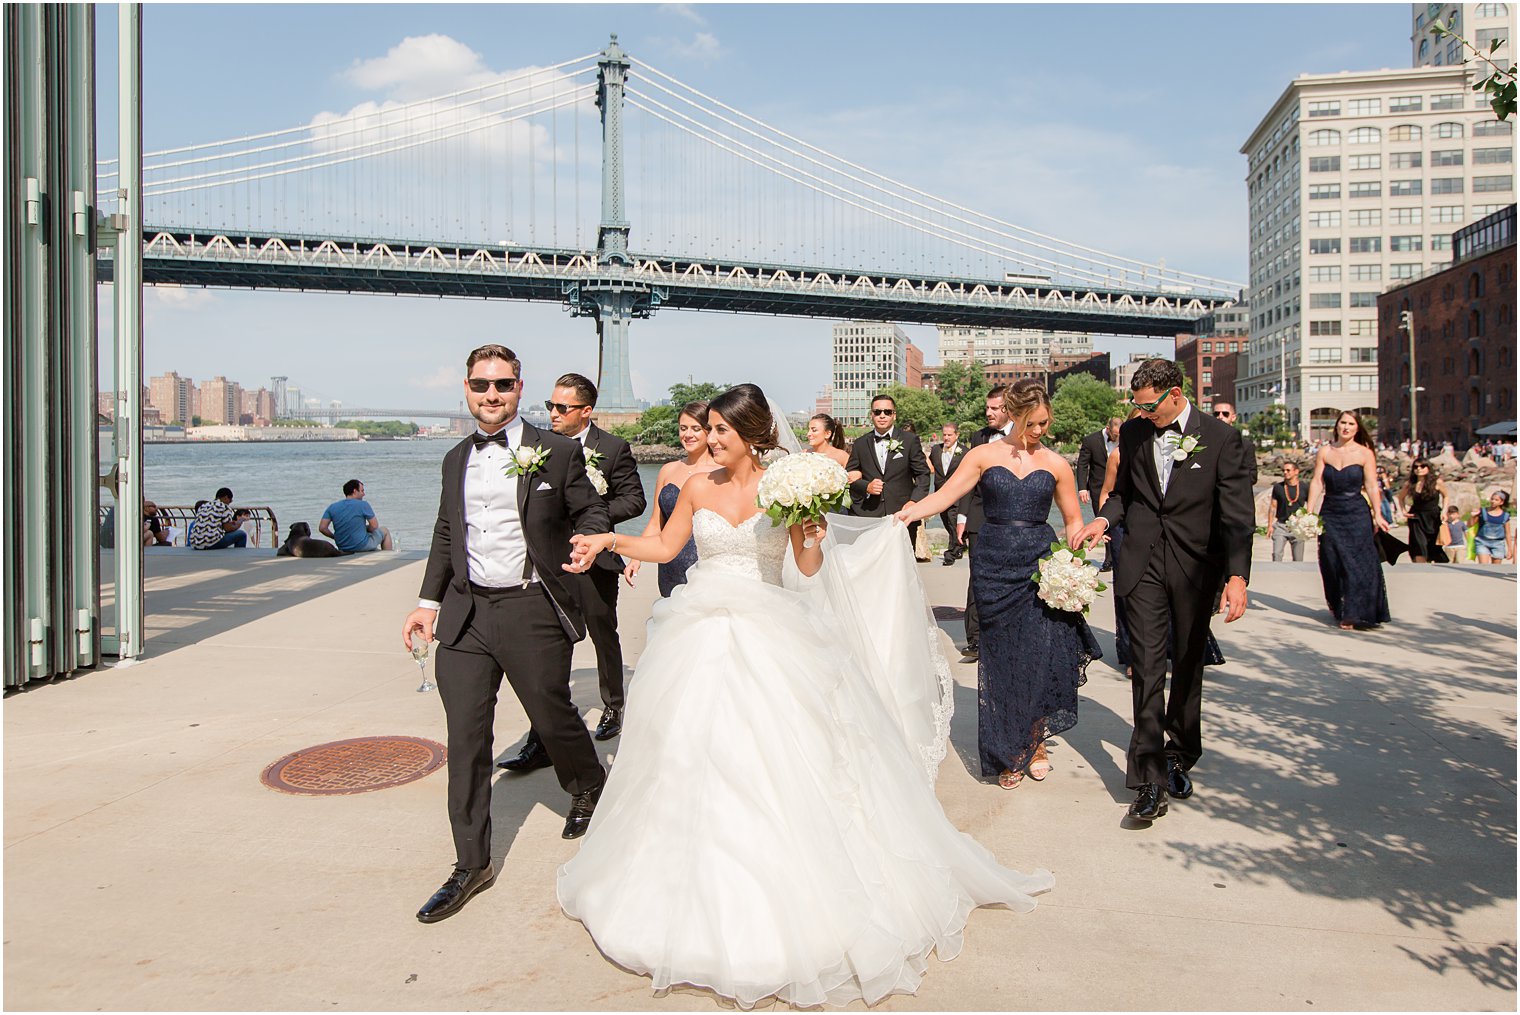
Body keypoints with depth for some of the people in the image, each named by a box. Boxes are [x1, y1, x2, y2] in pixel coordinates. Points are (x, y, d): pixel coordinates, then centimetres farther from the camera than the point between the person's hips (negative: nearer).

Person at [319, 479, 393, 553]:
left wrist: (335, 537, 11)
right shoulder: (363, 505, -13)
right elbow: (374, 526, -11)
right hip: (361, 546, -6)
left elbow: (322, 528, -4)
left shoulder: (332, 507, 0)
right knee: (385, 531, 22)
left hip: (342, 548, 6)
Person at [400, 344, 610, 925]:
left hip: (532, 611, -4)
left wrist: (588, 541, -20)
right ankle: (472, 865, 17)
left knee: (553, 717, 10)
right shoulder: (456, 460, 12)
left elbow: (591, 511, 3)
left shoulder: (556, 452, -2)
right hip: (465, 615, 4)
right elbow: (446, 536, 19)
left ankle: (588, 789, 44)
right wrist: (429, 600, 13)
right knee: (465, 739, 4)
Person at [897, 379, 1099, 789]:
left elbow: (1074, 522, 12)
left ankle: (1036, 743, 17)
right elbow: (944, 496, -5)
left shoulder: (1056, 464, 7)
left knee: (1041, 654, -6)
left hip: (1040, 565, 1)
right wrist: (906, 513, -22)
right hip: (994, 567, 0)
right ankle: (1008, 754, 18)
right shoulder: (985, 455, 3)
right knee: (1001, 658, 4)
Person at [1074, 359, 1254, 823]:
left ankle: (1179, 757, 32)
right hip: (1144, 563, 1)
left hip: (1196, 567, -1)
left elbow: (1238, 514, -9)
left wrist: (1237, 575, -19)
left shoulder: (1221, 437, -5)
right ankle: (1150, 780, -4)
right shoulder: (1133, 432, 5)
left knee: (1188, 668, 13)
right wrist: (1104, 518, -4)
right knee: (1147, 668, -6)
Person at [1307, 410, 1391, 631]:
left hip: (1357, 514, -2)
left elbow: (1371, 486, -5)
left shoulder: (1365, 453, -2)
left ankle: (1351, 614, 0)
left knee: (1356, 563, -5)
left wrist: (1377, 515, -11)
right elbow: (1316, 483, 1)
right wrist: (1309, 512, -7)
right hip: (1330, 514, 2)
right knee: (1332, 563, 5)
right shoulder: (1325, 452, 5)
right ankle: (1338, 608, 23)